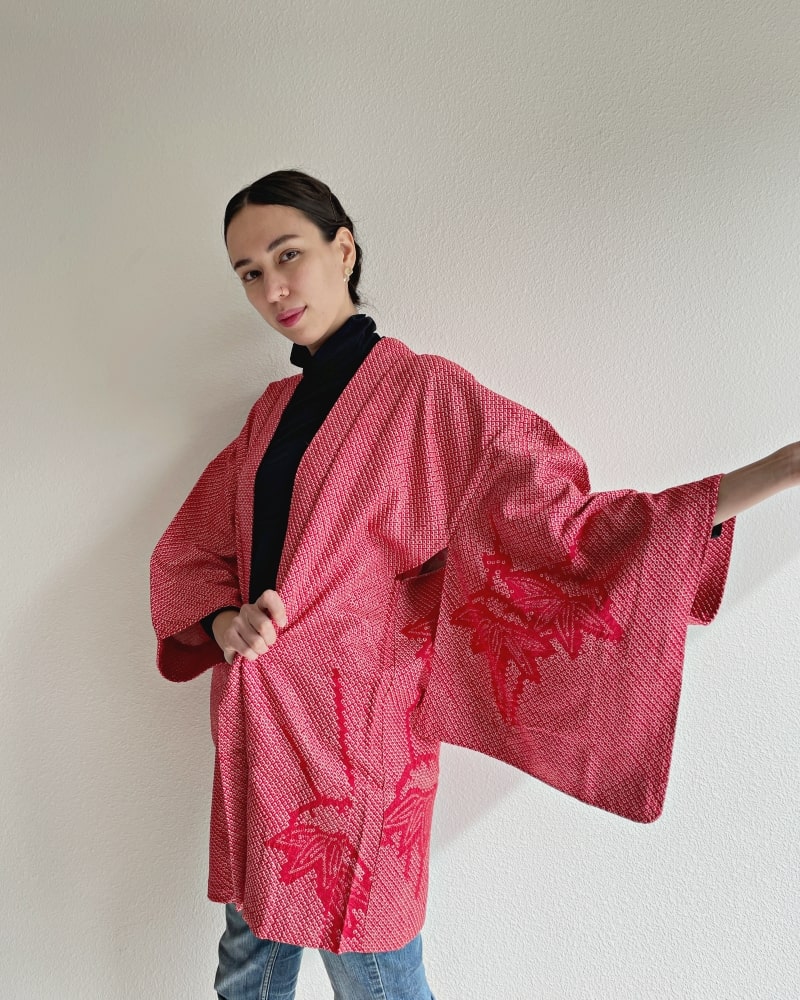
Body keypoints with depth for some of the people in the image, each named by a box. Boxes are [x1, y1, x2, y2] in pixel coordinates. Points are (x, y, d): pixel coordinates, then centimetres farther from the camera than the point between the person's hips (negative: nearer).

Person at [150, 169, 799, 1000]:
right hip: (257, 722, 6)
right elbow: (190, 549, 13)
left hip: (350, 726, -6)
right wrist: (224, 621, -10)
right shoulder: (272, 411, 11)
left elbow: (557, 521, -12)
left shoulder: (424, 393, -7)